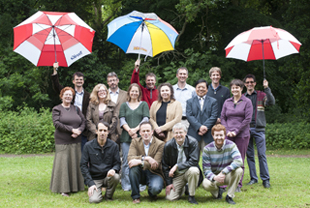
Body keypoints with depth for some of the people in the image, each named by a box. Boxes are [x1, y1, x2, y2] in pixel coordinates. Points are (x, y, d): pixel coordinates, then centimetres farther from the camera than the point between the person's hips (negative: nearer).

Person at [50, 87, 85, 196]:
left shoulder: (76, 109, 15)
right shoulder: (57, 109, 3)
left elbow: (83, 121, 9)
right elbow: (57, 124, -9)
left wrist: (79, 131, -12)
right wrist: (71, 129, -15)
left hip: (76, 142, 4)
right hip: (62, 141, -4)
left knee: (75, 163, 5)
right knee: (63, 163, -5)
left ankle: (75, 186, 13)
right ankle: (63, 189, 0)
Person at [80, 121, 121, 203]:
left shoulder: (114, 145, 0)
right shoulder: (88, 146, -3)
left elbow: (117, 163, 3)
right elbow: (83, 165, -2)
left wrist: (114, 169, -24)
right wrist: (90, 183, -12)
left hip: (108, 176, 1)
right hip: (94, 179, -1)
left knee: (116, 177, -34)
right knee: (94, 200, -25)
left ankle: (108, 196, -3)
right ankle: (98, 192, 15)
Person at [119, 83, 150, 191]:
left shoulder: (144, 104, 14)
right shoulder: (124, 105, 17)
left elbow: (146, 119, 2)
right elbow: (122, 120, 6)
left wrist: (135, 129, -11)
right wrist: (129, 130, -12)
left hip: (140, 136, -1)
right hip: (126, 137, 1)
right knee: (126, 161, -2)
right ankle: (126, 185, 4)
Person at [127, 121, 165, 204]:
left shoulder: (160, 144, -8)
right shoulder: (135, 141, 1)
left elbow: (156, 165, -16)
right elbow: (130, 158, -15)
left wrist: (140, 162, -30)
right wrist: (145, 158, -31)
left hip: (153, 173, -2)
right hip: (140, 173, 3)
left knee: (156, 188, -34)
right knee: (133, 166, -31)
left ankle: (151, 193, 9)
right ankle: (135, 196, -17)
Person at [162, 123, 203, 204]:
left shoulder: (192, 142, -14)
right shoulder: (168, 146, -7)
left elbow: (194, 161, -22)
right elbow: (165, 166, 0)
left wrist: (177, 166, -26)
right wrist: (168, 183, -4)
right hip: (176, 174, 2)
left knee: (194, 170, -37)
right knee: (170, 198, -11)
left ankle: (191, 196, -14)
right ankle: (182, 188, 24)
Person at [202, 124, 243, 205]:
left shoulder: (231, 145, -14)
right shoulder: (207, 149, -12)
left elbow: (239, 161, -30)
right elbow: (206, 170, -14)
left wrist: (223, 172, -39)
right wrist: (214, 177, -37)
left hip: (228, 176, 0)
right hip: (214, 176, 0)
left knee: (239, 170, -31)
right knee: (205, 184, -33)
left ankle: (229, 196, -12)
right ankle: (217, 190, 6)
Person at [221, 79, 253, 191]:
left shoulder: (247, 102, 2)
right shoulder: (227, 102, 12)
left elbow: (247, 119, -4)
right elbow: (222, 118, 10)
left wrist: (236, 131, -10)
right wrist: (227, 131, -5)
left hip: (242, 135, -2)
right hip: (228, 135, 2)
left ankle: (238, 185, 8)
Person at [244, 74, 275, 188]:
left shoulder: (261, 95, 5)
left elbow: (271, 102, -13)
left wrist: (266, 89, -22)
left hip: (258, 129, -3)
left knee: (262, 154, -5)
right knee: (249, 154, 5)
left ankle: (265, 179, 0)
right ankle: (253, 178, 14)